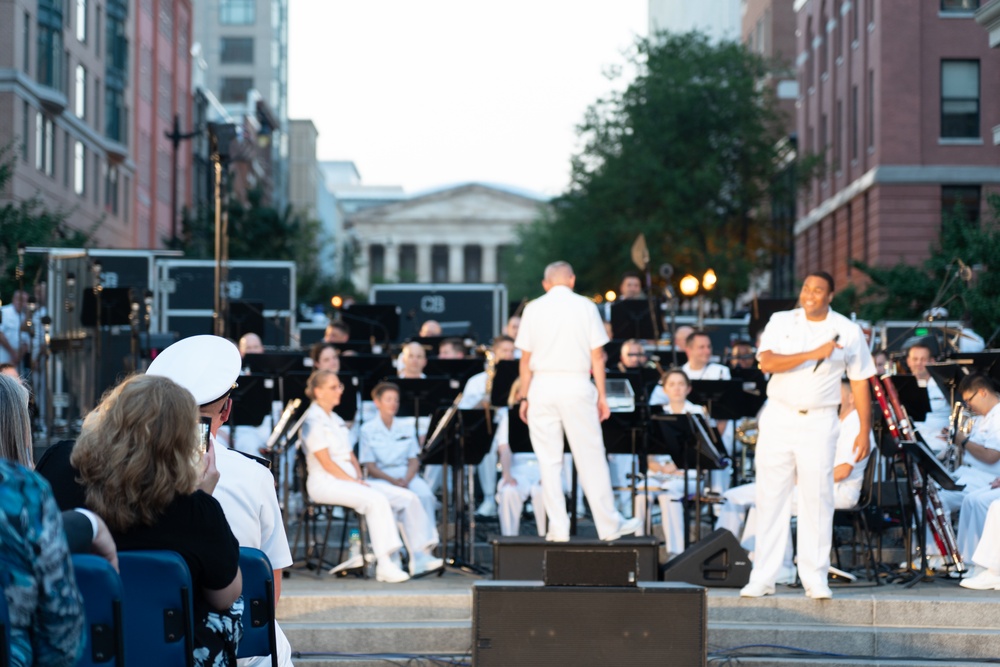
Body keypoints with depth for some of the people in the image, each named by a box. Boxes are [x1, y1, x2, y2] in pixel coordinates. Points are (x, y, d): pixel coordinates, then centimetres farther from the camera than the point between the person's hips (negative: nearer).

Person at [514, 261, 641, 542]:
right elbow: (597, 356, -1)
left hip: (542, 386, 1)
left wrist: (524, 397, 10)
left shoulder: (533, 309, 4)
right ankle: (608, 525, 9)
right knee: (591, 459, 4)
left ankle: (558, 528, 4)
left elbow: (525, 358, 4)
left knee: (549, 462, 5)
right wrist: (602, 396, 4)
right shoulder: (585, 307, 1)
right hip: (577, 386, -1)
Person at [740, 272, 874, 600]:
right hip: (778, 418, 1)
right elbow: (766, 362, -12)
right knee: (771, 499, 1)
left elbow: (860, 381, 5)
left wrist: (865, 430, 0)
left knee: (818, 498, -2)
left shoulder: (848, 330, 4)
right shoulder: (781, 322, 4)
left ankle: (815, 578, 5)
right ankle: (762, 578, 5)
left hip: (819, 422, -1)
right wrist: (813, 354, -20)